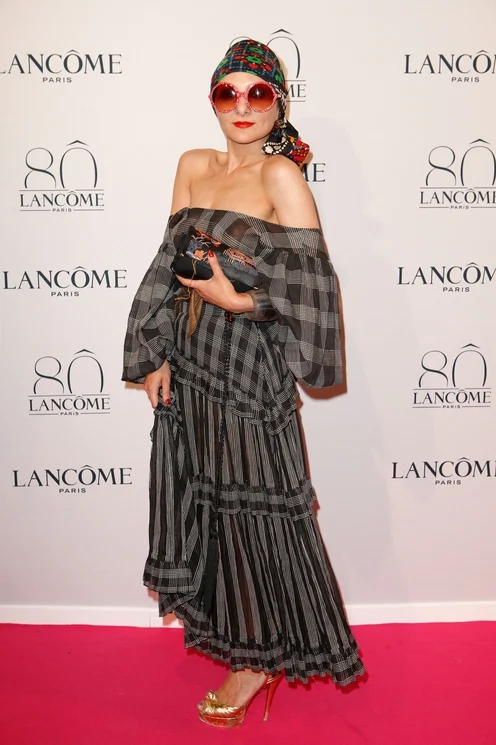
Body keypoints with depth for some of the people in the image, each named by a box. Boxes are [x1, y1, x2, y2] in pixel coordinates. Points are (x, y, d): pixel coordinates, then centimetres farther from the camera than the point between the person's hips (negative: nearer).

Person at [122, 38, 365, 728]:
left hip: (249, 365, -6)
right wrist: (155, 353, 5)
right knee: (203, 495, 16)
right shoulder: (194, 166, 10)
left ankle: (261, 655, 25)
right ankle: (227, 624, 40)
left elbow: (312, 284, -13)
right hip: (189, 359, 7)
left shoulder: (281, 174, -8)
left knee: (252, 503, 4)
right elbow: (171, 264, 10)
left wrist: (235, 298, -16)